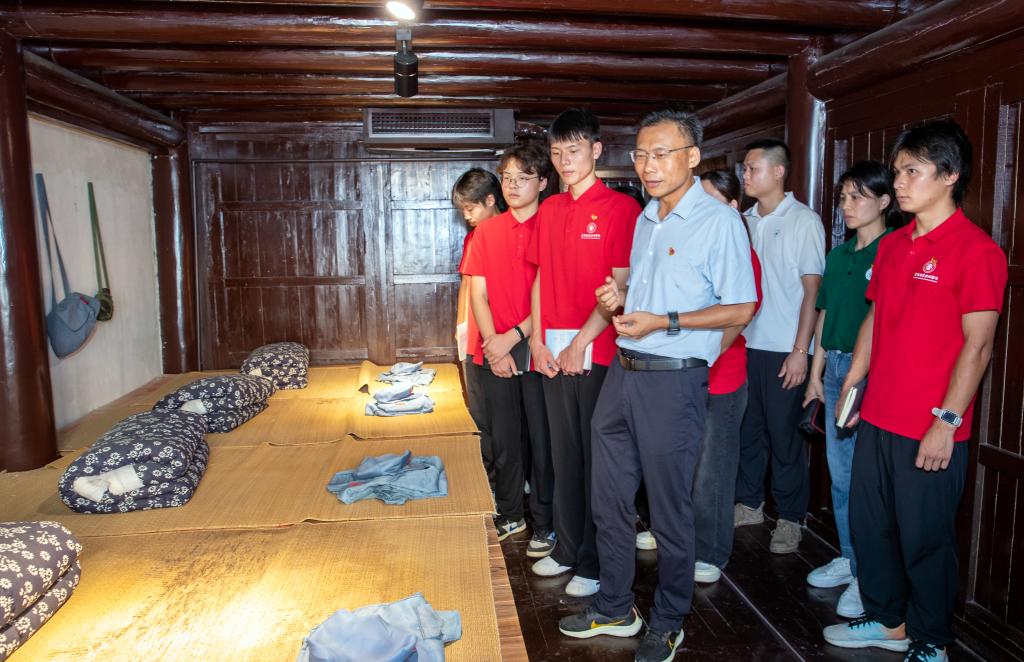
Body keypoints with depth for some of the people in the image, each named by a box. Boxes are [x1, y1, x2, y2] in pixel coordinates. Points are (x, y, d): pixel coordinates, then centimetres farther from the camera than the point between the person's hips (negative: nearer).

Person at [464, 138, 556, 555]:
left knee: (543, 442, 4)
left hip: (538, 350, -4)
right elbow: (478, 292, 6)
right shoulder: (487, 231, 10)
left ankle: (545, 524, 19)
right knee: (503, 441, 13)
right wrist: (493, 342, -6)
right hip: (495, 353, 4)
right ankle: (509, 516, 30)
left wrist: (514, 337, -13)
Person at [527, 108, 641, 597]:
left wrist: (581, 342, -14)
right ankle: (567, 548, 30)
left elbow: (621, 286, -12)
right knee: (564, 454, 15)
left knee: (597, 458, 3)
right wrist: (537, 339, 5)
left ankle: (595, 562, 17)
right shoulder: (550, 210, 13)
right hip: (553, 352, 6)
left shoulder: (620, 207, -7)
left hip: (598, 350, -6)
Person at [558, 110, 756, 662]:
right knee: (610, 500, 15)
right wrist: (620, 298, 2)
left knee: (669, 511, 6)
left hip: (673, 381, -8)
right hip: (623, 371, 8)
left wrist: (663, 322, -19)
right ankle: (613, 609, 34)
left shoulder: (719, 221, -10)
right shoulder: (646, 219, 14)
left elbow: (740, 309, -12)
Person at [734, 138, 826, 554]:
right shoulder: (744, 222, 10)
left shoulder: (804, 222, -4)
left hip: (783, 350, -5)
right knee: (747, 429, 12)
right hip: (744, 344, 5)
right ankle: (749, 504, 27)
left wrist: (800, 351, -12)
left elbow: (812, 290, -7)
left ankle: (790, 518, 17)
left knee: (784, 435, 3)